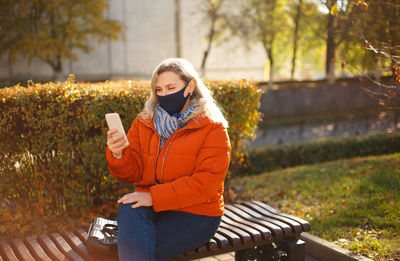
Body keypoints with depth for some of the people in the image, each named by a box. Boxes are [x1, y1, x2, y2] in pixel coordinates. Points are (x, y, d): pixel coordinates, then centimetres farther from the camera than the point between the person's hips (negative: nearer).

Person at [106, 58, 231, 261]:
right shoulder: (144, 122, 10)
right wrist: (118, 155, -18)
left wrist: (155, 196, -21)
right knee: (128, 210, -30)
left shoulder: (212, 127, -3)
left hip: (195, 213, -4)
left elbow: (206, 181, -13)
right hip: (150, 205, 4)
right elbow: (132, 173, 5)